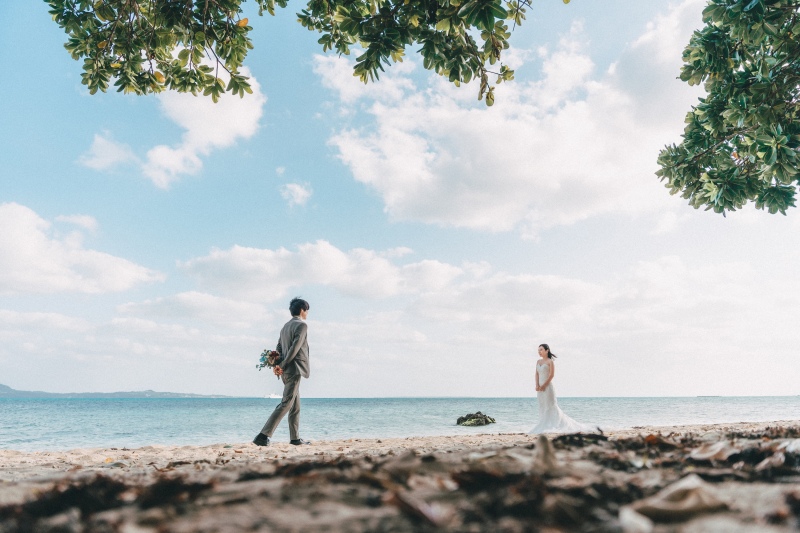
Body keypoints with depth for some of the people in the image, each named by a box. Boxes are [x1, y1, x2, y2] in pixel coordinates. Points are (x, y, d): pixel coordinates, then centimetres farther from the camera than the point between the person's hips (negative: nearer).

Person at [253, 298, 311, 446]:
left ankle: (295, 438, 18)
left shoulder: (285, 326, 19)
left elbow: (279, 348, 12)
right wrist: (282, 365, -14)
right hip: (294, 369, -9)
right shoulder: (302, 325, -8)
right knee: (286, 403, -10)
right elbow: (295, 348, -18)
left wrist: (276, 365, -1)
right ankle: (263, 435, -14)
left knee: (295, 405, 14)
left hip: (286, 370, 9)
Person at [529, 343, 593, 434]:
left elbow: (552, 375, -12)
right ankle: (544, 426, 12)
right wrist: (537, 385, -4)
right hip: (540, 388, 7)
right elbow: (537, 374, 10)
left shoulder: (550, 361, -5)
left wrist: (544, 385, -16)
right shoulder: (538, 361, 13)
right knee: (542, 408, 7)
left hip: (547, 386, -7)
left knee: (551, 406, -4)